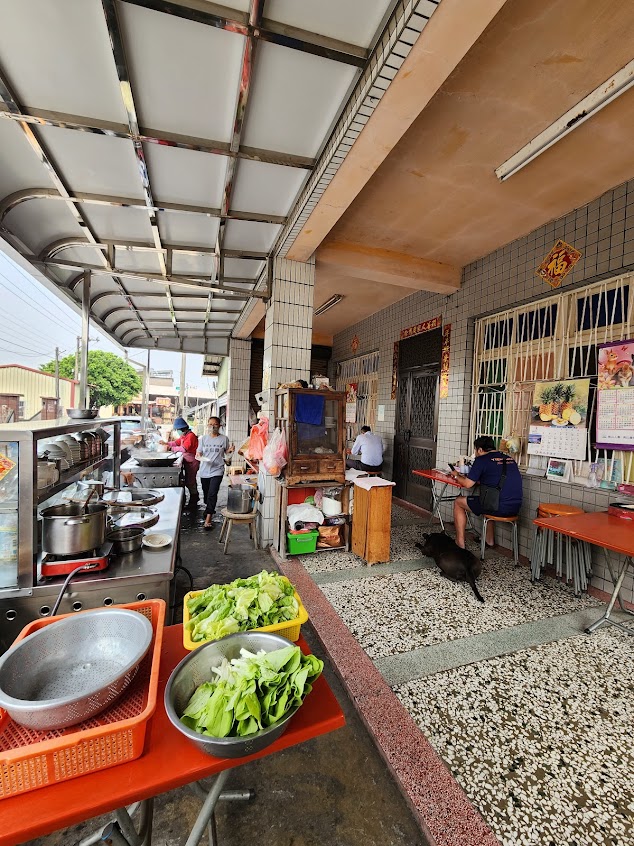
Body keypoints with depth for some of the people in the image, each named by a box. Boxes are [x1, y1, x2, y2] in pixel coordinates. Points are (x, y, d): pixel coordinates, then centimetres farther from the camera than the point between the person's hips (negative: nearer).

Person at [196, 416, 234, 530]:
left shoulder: (224, 438, 0)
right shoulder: (203, 438, 5)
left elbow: (226, 452, 10)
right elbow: (199, 452, 7)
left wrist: (230, 450, -11)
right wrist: (198, 455, -16)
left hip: (217, 470, -3)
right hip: (204, 470, 3)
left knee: (212, 494, -11)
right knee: (206, 494, 16)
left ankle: (208, 519, -8)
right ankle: (209, 509, 44)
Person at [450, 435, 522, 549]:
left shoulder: (482, 460, -6)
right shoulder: (509, 459, 14)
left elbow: (468, 484, -7)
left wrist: (457, 476, 14)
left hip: (499, 508, -7)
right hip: (515, 508, 8)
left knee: (458, 502, 12)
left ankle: (460, 542, 16)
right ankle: (490, 539, 40)